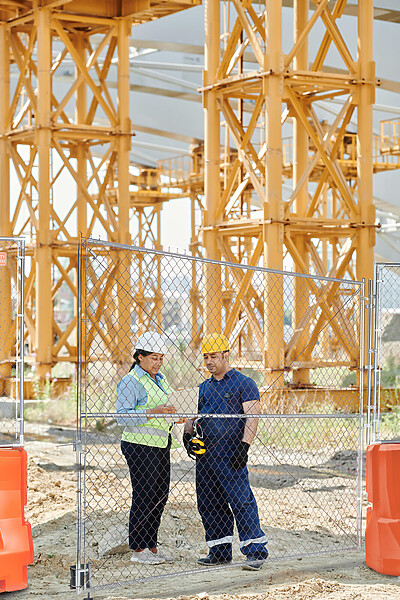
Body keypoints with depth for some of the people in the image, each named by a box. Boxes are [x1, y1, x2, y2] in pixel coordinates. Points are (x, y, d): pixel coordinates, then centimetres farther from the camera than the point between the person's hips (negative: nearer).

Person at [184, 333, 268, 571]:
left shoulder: (243, 384, -2)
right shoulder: (204, 388, 19)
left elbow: (252, 417, -10)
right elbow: (193, 415, 25)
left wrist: (243, 447, -20)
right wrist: (189, 434, 4)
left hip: (230, 456, -7)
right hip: (205, 457, 7)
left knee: (242, 502, -12)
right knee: (209, 505, 9)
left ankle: (256, 552, -10)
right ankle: (219, 552, 18)